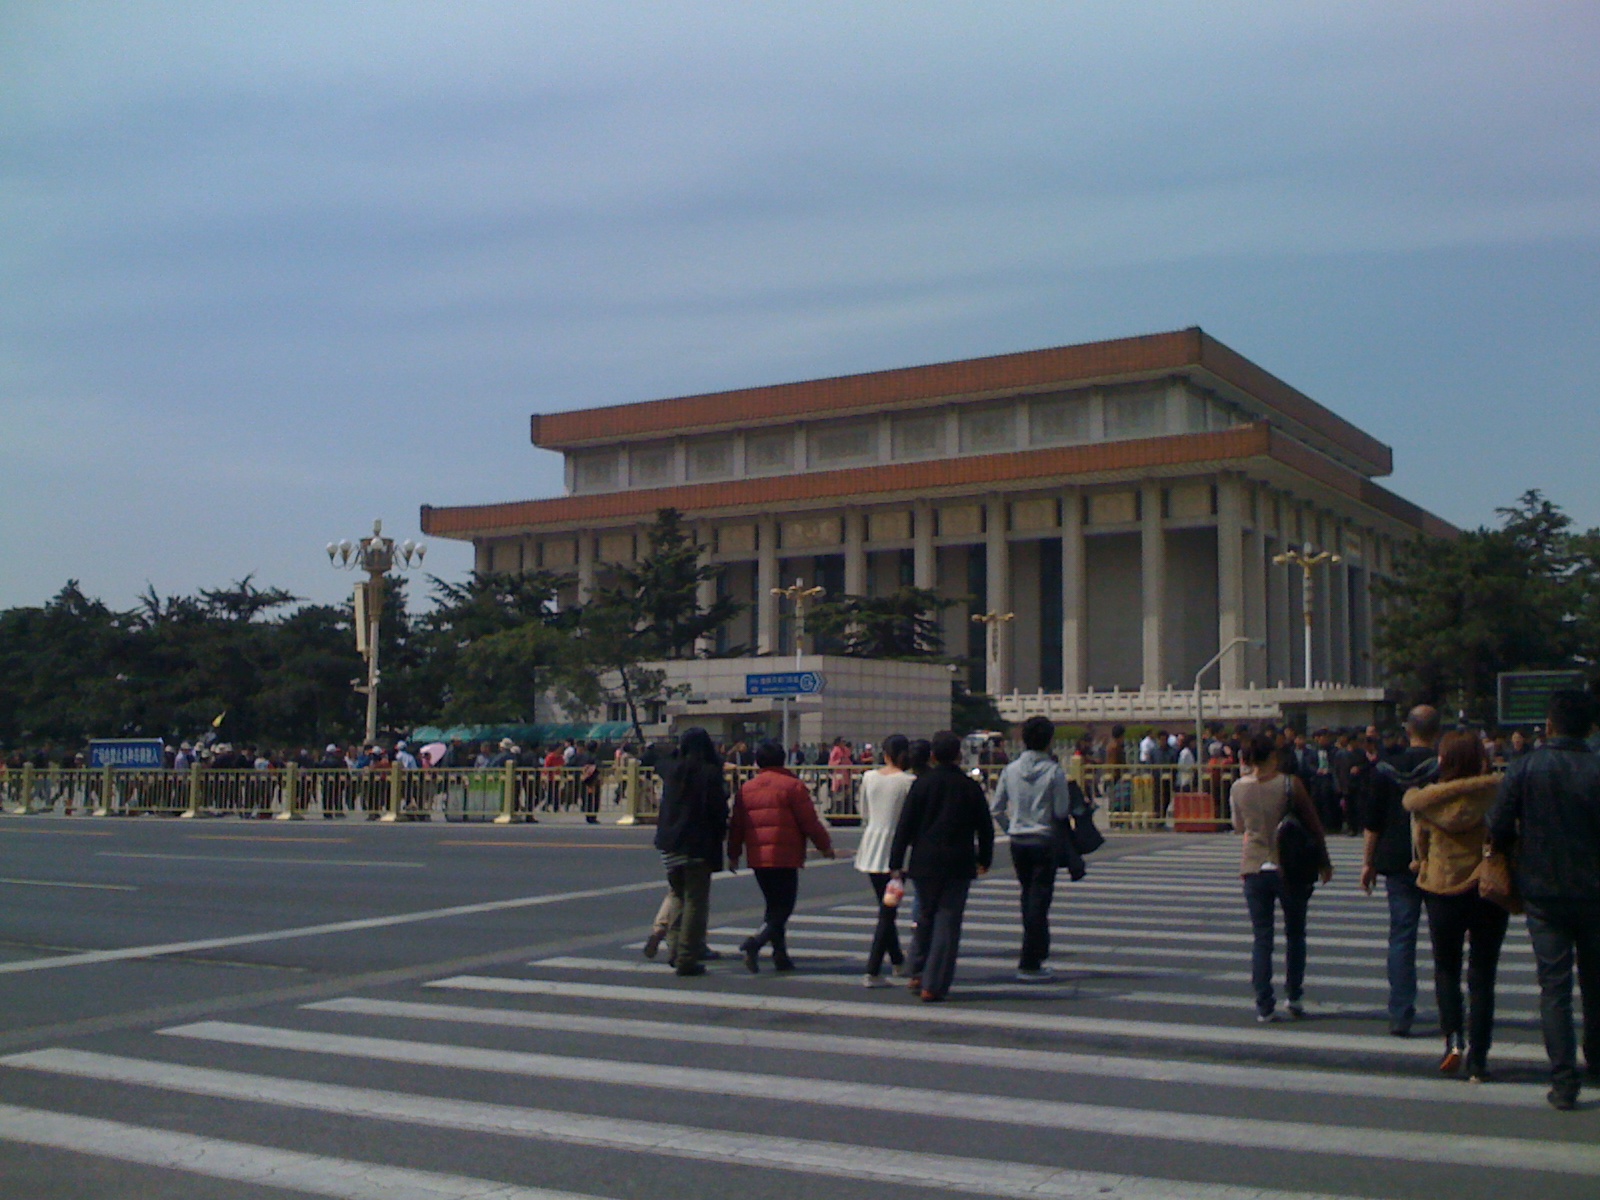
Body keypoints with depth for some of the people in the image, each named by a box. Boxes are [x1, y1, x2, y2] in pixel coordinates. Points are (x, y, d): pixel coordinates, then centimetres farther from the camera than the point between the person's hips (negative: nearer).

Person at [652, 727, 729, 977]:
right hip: (699, 845, -5)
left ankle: (674, 951, 18)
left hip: (670, 844, 5)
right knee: (695, 902, 1)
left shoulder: (671, 771, 4)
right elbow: (719, 809, -11)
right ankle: (687, 959, 1)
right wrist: (720, 834, 2)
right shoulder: (710, 774, -11)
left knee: (678, 896, 20)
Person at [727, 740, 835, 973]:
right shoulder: (793, 786, -3)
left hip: (757, 857, 5)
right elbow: (809, 822, -5)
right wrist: (825, 846, 8)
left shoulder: (746, 788, 11)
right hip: (785, 857, -5)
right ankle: (755, 942, -22)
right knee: (783, 907, -2)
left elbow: (737, 825, 14)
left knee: (773, 905, 16)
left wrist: (733, 854, 25)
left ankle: (780, 954, 14)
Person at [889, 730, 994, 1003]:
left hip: (925, 863, 1)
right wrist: (984, 859, 22)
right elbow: (985, 828, 7)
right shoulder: (971, 787, 0)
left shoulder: (921, 784, -2)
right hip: (958, 865, -1)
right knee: (947, 923, 0)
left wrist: (896, 864, 1)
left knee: (925, 917, 18)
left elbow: (905, 826, -3)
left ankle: (918, 973, 20)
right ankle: (933, 985, -2)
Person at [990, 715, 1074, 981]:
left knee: (1028, 897, 17)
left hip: (1018, 842, 4)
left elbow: (996, 809, 5)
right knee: (1039, 900, 0)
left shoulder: (1011, 770, 2)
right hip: (1044, 841, -4)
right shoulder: (1054, 771, -11)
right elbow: (1061, 812, -11)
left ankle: (1037, 951, 24)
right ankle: (1029, 964, 0)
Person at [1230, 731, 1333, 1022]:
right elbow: (1314, 825, -3)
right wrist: (1324, 862, 9)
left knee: (1261, 938, 6)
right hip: (1289, 868, -2)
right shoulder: (1290, 784, -10)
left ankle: (1264, 1005, 2)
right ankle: (1294, 995, 17)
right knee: (1294, 933, 17)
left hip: (1253, 868, 2)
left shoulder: (1238, 788, -2)